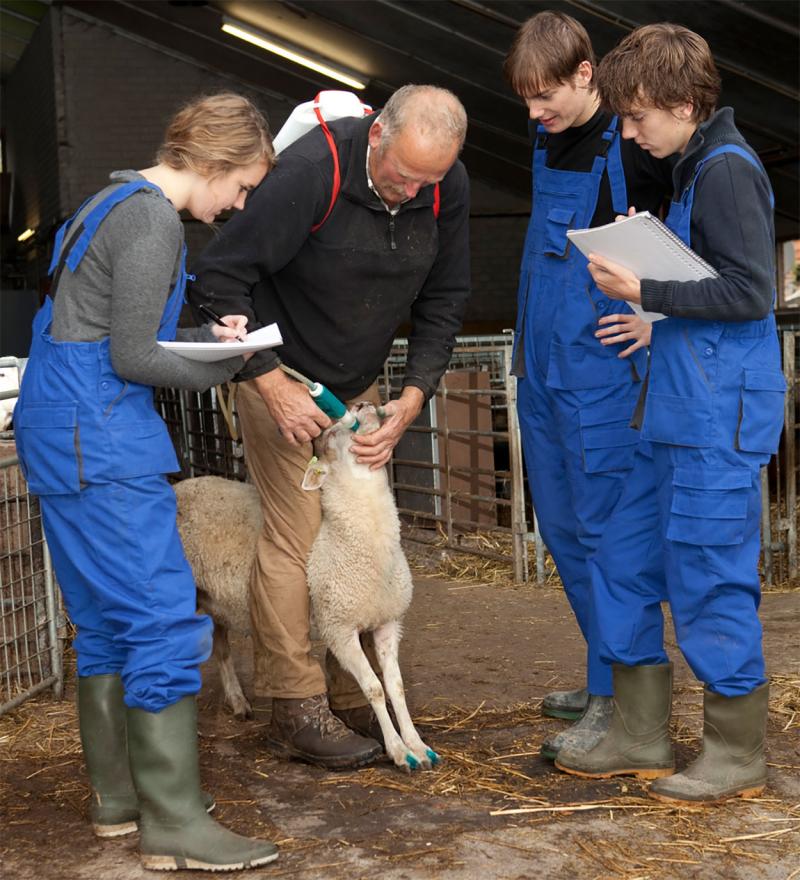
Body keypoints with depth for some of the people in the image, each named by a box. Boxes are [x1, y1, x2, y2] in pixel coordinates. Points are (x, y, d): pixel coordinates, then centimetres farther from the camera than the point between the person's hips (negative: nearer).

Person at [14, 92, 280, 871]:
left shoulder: (118, 202, 18)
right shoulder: (153, 220, -13)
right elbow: (131, 355, -15)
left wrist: (208, 337, 8)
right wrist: (222, 365, 0)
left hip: (61, 433, 11)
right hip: (95, 436, -11)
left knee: (107, 620, 14)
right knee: (165, 620, -9)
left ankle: (117, 795, 23)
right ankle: (173, 823, -5)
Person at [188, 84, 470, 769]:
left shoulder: (448, 188, -9)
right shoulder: (312, 172, -27)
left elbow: (443, 302, 1)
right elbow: (218, 279, -22)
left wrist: (411, 401, -11)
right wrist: (272, 386, -24)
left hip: (360, 386, 6)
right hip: (283, 378, -6)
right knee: (295, 536, -10)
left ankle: (356, 702, 16)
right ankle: (297, 711, 1)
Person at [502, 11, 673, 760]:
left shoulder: (633, 147, -12)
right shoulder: (549, 142, 12)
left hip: (599, 368, -9)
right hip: (541, 364, 9)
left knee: (601, 528, -6)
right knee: (561, 527, 13)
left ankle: (616, 701, 2)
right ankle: (607, 678, 25)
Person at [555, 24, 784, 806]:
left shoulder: (726, 170, -13)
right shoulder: (696, 168, 16)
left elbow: (750, 292, -19)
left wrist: (645, 290, -16)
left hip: (719, 423, -10)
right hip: (679, 418, 10)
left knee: (709, 579, -2)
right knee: (624, 562, 12)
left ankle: (736, 754, 13)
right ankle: (640, 735, 22)